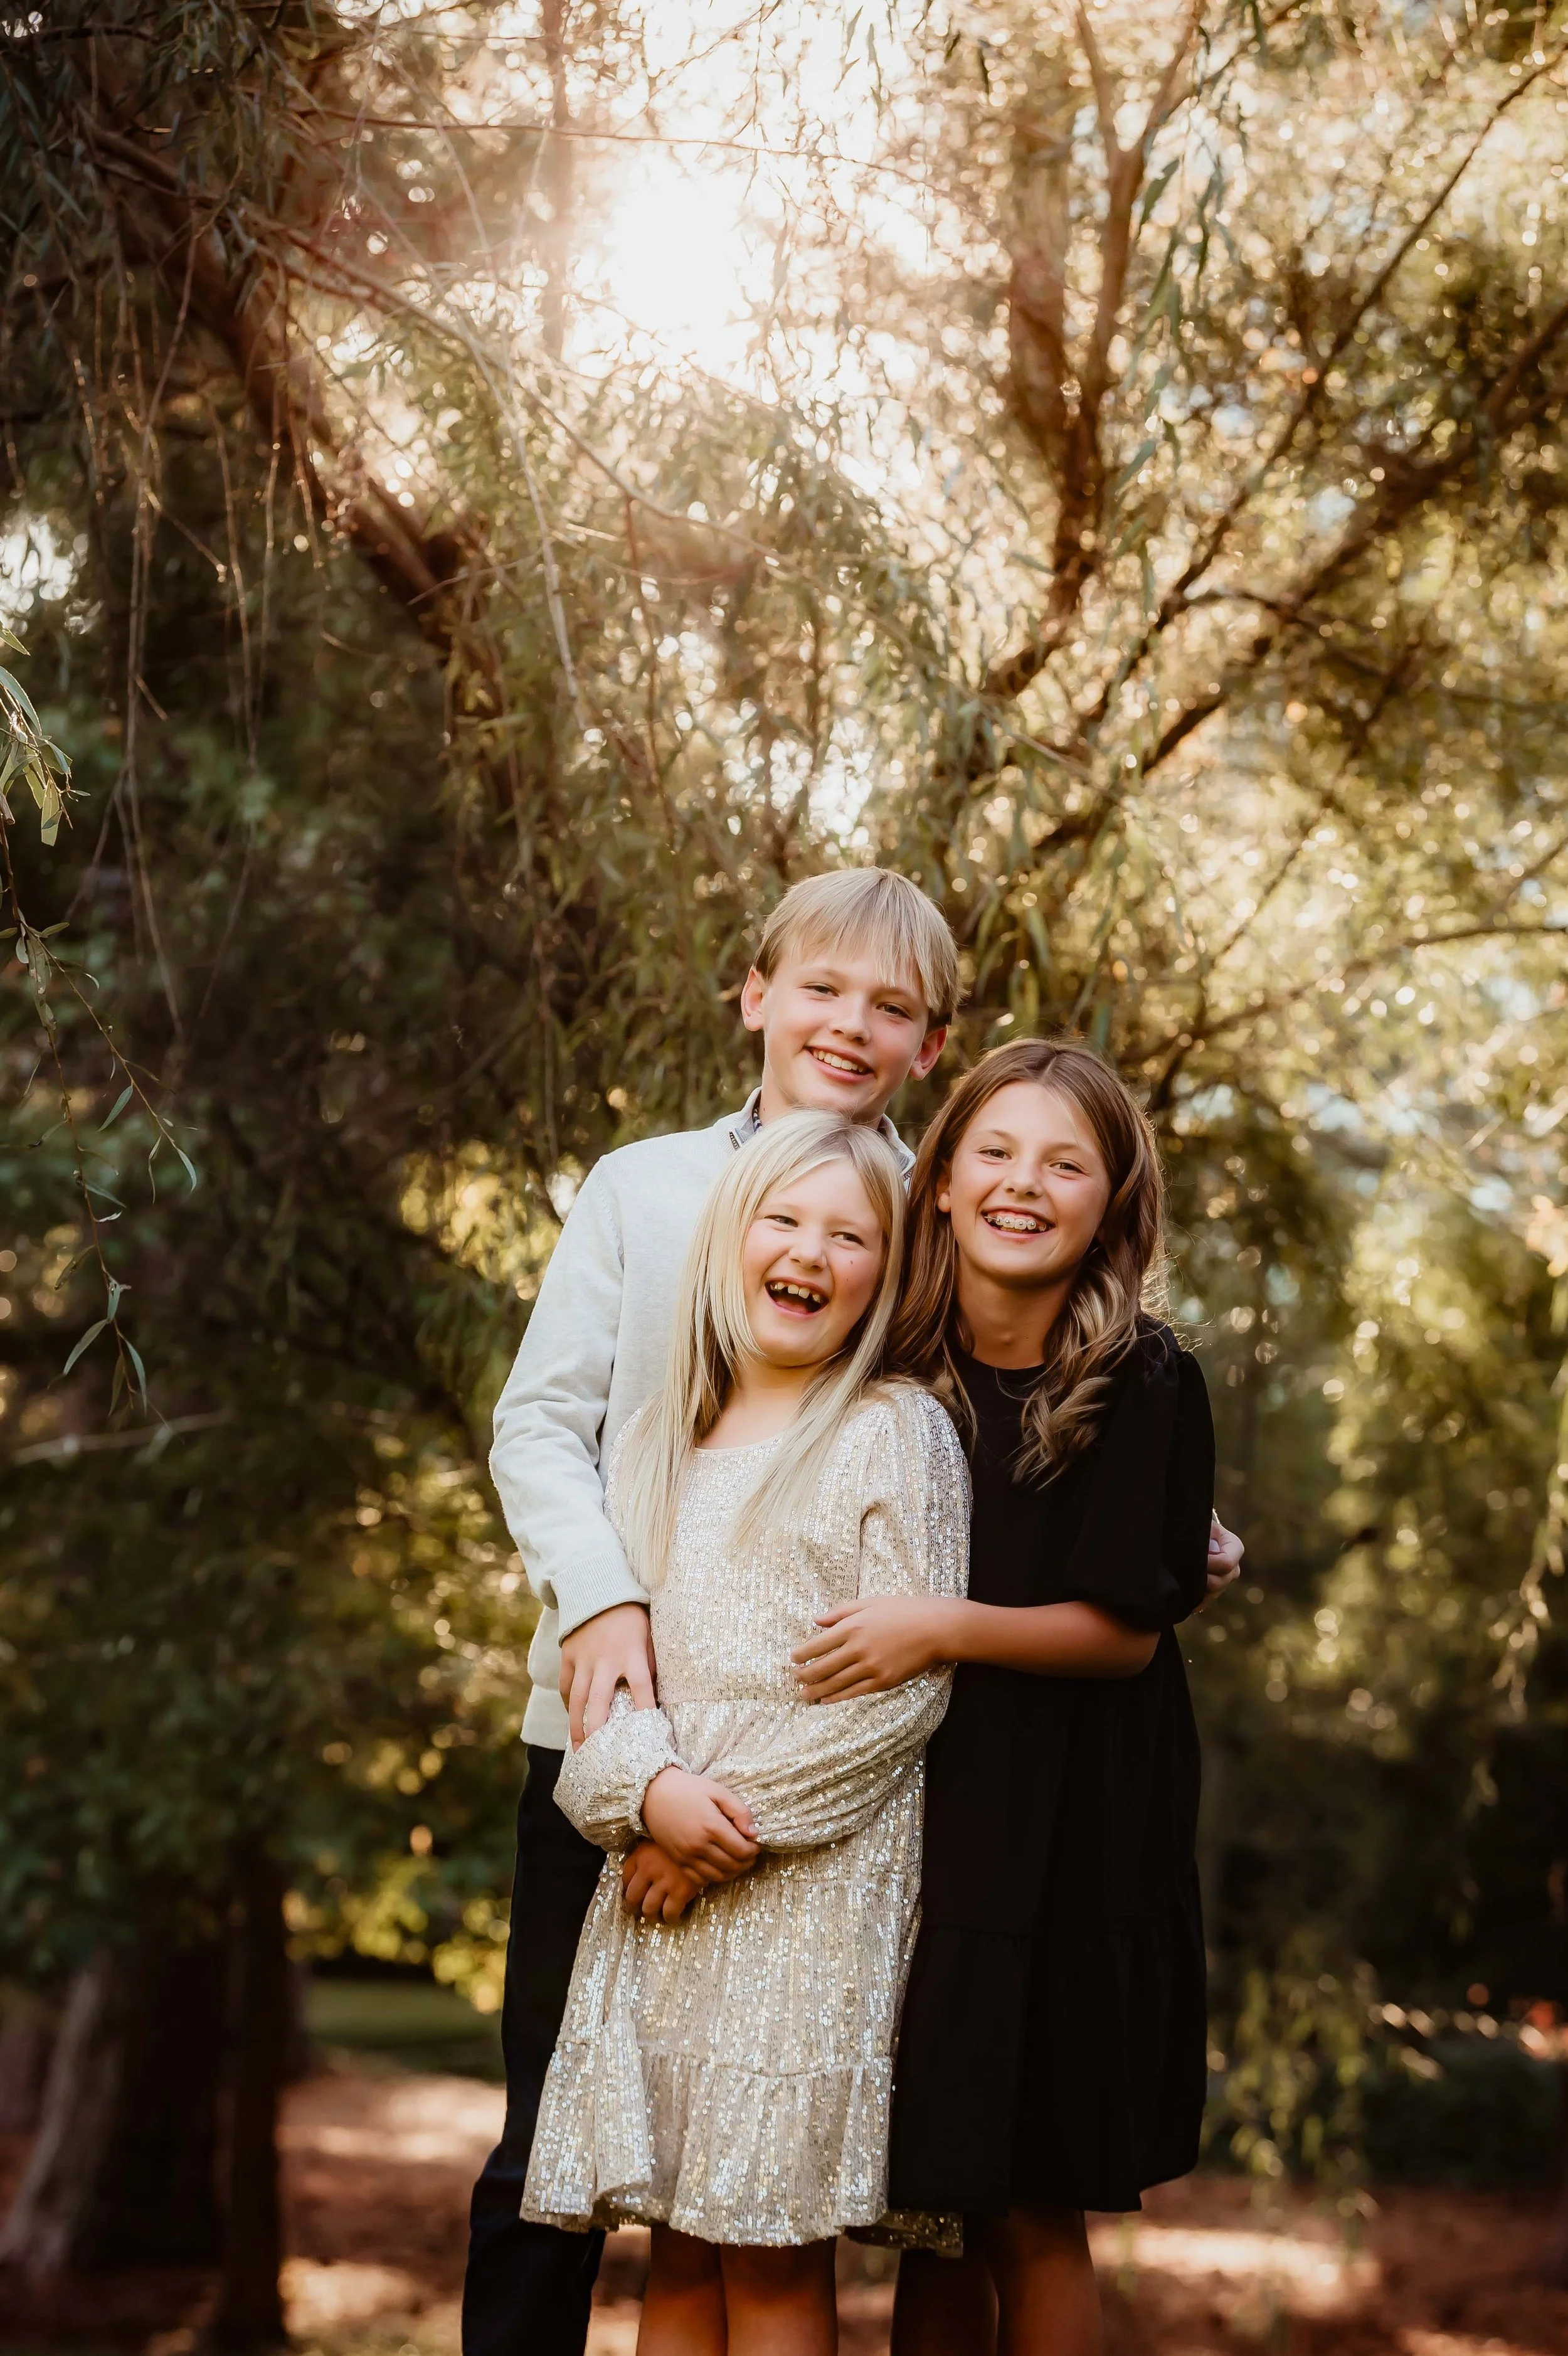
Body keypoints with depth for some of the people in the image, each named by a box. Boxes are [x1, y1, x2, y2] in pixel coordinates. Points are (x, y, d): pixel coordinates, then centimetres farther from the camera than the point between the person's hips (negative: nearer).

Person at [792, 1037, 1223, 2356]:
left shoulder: (1146, 1385, -9)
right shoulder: (895, 1371, 1)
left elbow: (1125, 1628, -9)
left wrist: (947, 1629, -23)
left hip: (1064, 1845, -3)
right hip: (912, 1824, 4)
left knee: (1029, 2211, 0)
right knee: (930, 2208, 10)